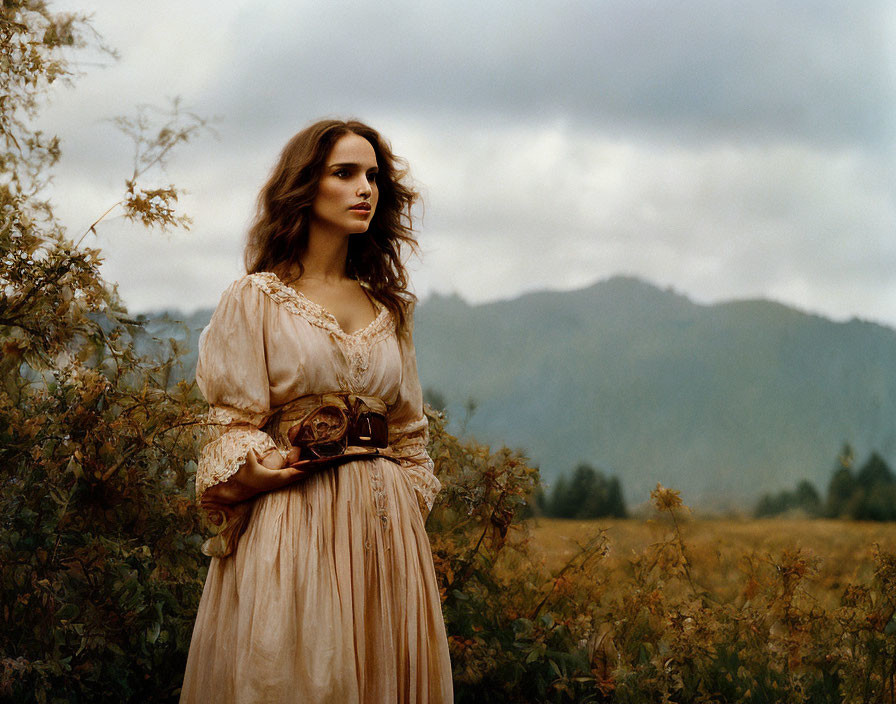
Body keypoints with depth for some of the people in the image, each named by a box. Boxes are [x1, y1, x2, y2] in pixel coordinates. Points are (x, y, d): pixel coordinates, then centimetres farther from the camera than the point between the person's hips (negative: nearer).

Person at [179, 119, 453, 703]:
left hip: (386, 525, 4)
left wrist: (411, 521, 9)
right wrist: (259, 471, -16)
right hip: (291, 519, -4)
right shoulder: (258, 298, 2)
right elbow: (233, 424, -1)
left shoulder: (388, 306, 15)